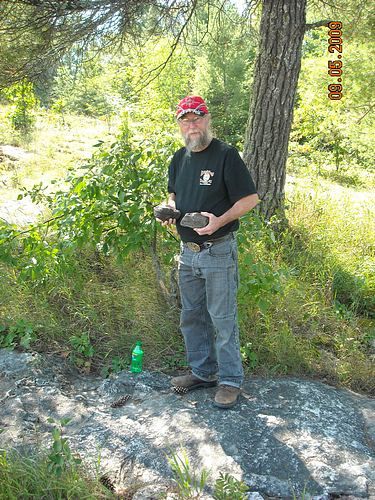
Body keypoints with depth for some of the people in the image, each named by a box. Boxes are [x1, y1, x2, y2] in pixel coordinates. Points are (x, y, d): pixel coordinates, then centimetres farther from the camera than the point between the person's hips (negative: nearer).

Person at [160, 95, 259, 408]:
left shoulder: (226, 155, -11)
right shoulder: (179, 158, 10)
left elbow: (250, 199, -12)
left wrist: (220, 221, -25)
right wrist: (170, 208, 2)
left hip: (218, 251, -7)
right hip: (187, 251, 7)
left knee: (222, 319, 1)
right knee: (192, 317, 16)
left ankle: (231, 381, 16)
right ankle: (203, 372, 32)